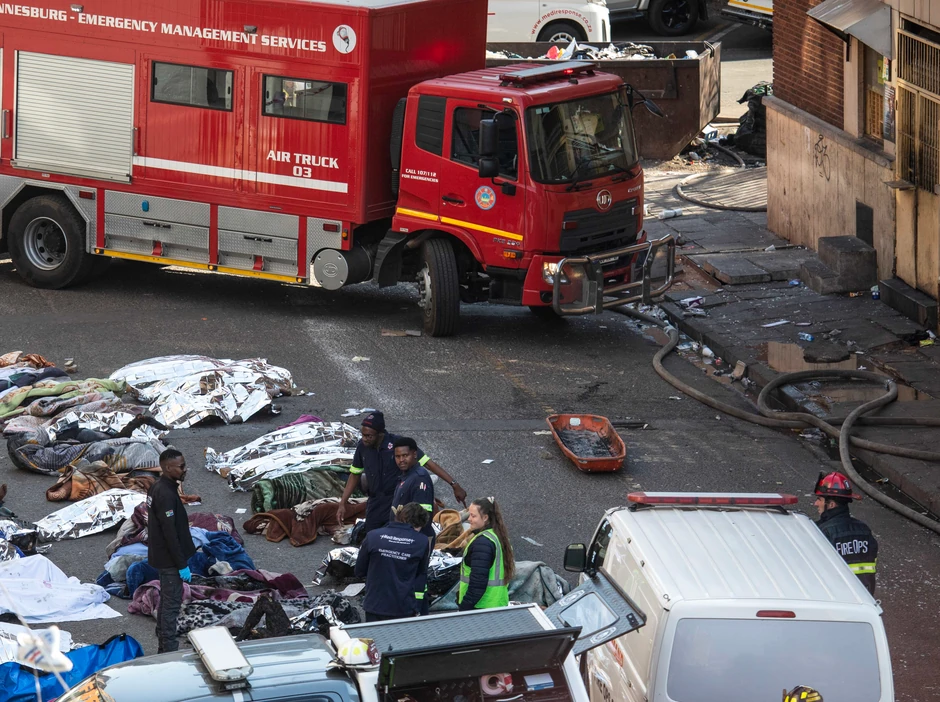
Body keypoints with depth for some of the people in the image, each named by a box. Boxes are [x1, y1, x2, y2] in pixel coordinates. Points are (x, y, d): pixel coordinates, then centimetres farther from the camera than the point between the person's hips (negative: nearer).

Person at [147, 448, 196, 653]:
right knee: (172, 603, -4)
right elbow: (170, 533, -25)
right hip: (169, 560, -10)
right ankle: (169, 650, 0)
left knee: (167, 601, 18)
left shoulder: (158, 488, 8)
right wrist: (182, 565, -21)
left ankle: (164, 647, 27)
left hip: (161, 557, 10)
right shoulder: (166, 494, -24)